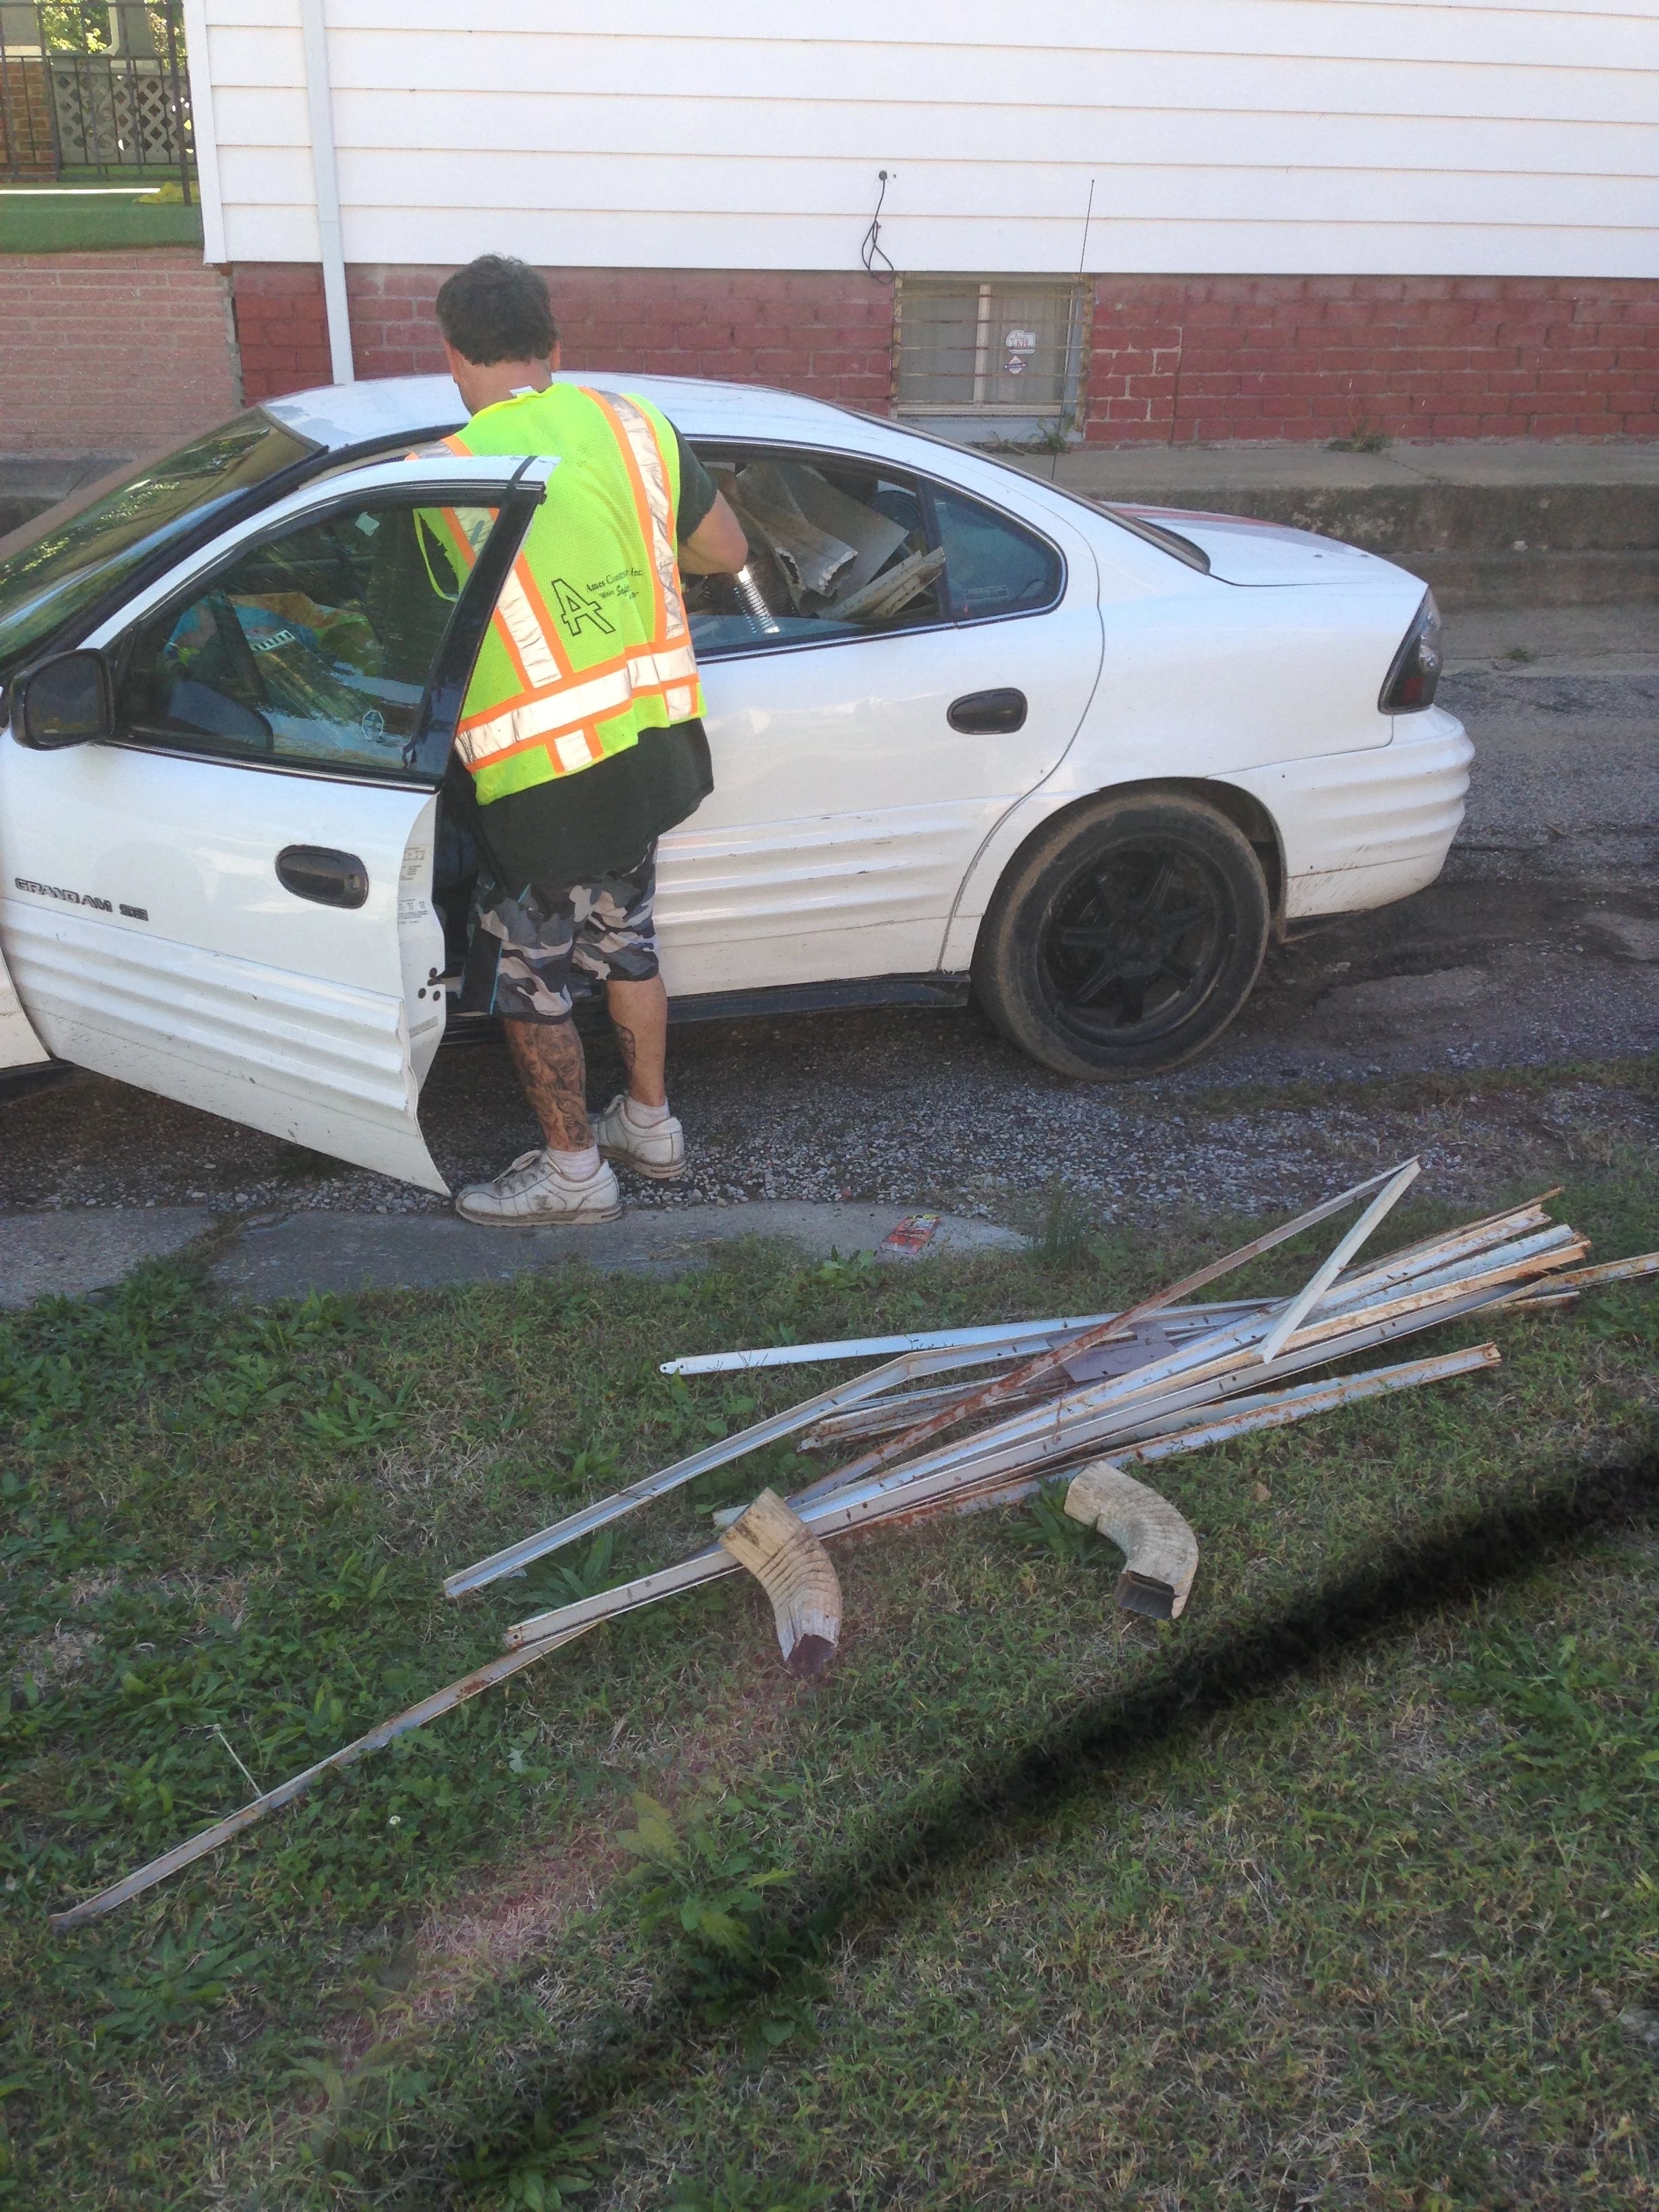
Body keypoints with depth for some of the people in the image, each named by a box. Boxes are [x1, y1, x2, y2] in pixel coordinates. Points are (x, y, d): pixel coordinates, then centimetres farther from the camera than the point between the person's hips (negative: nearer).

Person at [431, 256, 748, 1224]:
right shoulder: (635, 422, 1)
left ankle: (574, 1172, 25)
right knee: (626, 942, 24)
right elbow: (728, 550, 10)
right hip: (652, 749, 6)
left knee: (530, 981, 12)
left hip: (542, 782, -6)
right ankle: (650, 1125, 39)